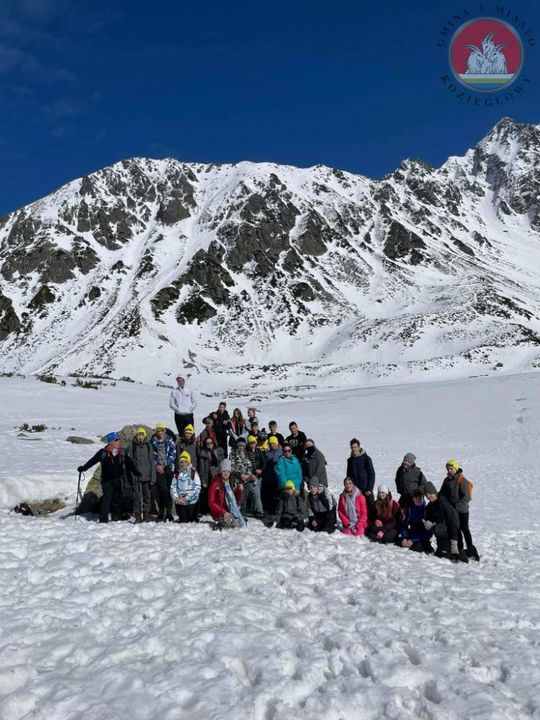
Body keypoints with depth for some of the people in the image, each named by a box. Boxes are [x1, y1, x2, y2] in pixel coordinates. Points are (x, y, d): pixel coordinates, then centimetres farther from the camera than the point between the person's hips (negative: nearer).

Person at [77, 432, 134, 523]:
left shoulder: (122, 452, 6)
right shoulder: (103, 452, -6)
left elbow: (129, 463, 14)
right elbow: (92, 461, -7)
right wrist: (83, 468, -18)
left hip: (119, 480, 4)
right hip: (107, 480, -4)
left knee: (118, 499, 8)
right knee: (107, 498, -11)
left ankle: (117, 517, 21)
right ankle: (103, 519, -8)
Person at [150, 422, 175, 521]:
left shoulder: (170, 440, 7)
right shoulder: (152, 441, 8)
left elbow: (173, 454, 2)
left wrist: (164, 465, -6)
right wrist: (156, 465, -4)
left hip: (168, 467, 0)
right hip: (158, 468, 0)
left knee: (169, 490, -4)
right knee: (160, 490, -8)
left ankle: (169, 513, 2)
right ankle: (161, 513, -1)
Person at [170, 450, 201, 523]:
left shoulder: (194, 473, -1)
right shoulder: (177, 474, 8)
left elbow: (197, 488, -8)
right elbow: (173, 487, 6)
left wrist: (187, 498, -13)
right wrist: (176, 499, -9)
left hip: (191, 502, -2)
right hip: (179, 502, 2)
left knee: (191, 521, 0)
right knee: (182, 521, 2)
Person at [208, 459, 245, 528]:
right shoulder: (215, 483, -7)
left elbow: (237, 500, 15)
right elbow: (211, 503, -12)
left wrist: (239, 490, -3)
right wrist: (224, 513, -21)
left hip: (229, 512, 5)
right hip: (219, 514, -5)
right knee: (236, 523, -27)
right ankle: (222, 522, -4)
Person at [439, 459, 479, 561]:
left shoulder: (462, 480, -13)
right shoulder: (447, 480, 8)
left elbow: (466, 497, -16)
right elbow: (442, 493, 15)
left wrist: (457, 505, -22)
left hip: (462, 510, -7)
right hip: (451, 510, 7)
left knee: (464, 529, -5)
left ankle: (470, 549, 3)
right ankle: (460, 549, 20)